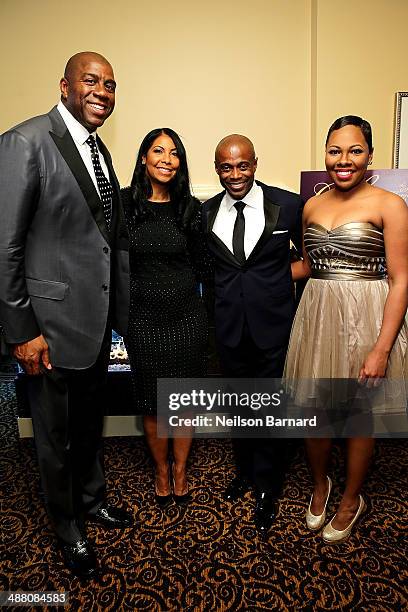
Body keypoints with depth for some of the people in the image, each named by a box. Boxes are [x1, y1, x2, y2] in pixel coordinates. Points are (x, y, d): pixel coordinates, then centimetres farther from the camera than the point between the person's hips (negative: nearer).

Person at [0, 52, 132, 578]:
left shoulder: (99, 150, 11)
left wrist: (120, 312, 12)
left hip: (98, 319, 7)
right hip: (51, 322, -7)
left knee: (91, 422, 24)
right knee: (57, 435, 14)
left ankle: (91, 498, 49)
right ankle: (68, 527, 39)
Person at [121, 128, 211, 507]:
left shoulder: (190, 208, -1)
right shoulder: (124, 203, -4)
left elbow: (201, 264, 6)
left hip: (186, 316, 1)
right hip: (143, 318, -1)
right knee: (151, 401, 13)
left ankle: (180, 470, 36)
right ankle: (161, 470, 37)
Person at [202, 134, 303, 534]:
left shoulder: (288, 205, -6)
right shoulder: (206, 213, 2)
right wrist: (213, 310, 5)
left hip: (273, 325, -3)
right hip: (228, 327, 3)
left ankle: (266, 489, 30)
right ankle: (246, 471, 42)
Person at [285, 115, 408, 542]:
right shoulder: (312, 206, 9)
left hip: (365, 318, -4)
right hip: (317, 313, 4)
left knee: (358, 412, 10)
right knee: (313, 407, 10)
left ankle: (351, 499, 36)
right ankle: (320, 484, 40)